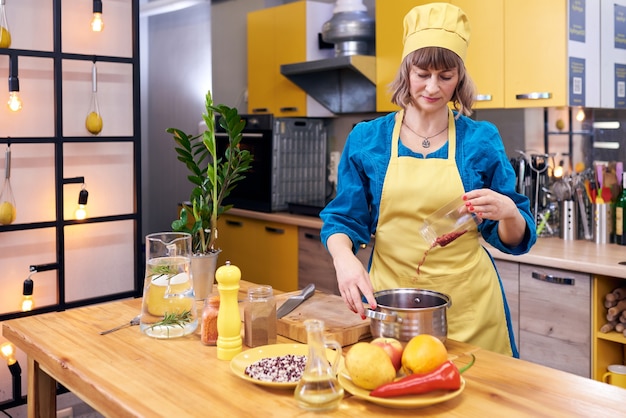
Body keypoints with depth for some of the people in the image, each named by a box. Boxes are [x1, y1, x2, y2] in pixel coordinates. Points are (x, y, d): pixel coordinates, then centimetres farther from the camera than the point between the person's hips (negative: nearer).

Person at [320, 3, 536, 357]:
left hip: (467, 304, 0)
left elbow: (513, 240, 3)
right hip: (388, 299, 0)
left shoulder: (481, 139, -1)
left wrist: (508, 212, -19)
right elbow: (344, 219, 1)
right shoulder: (367, 139, 0)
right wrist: (344, 258, -20)